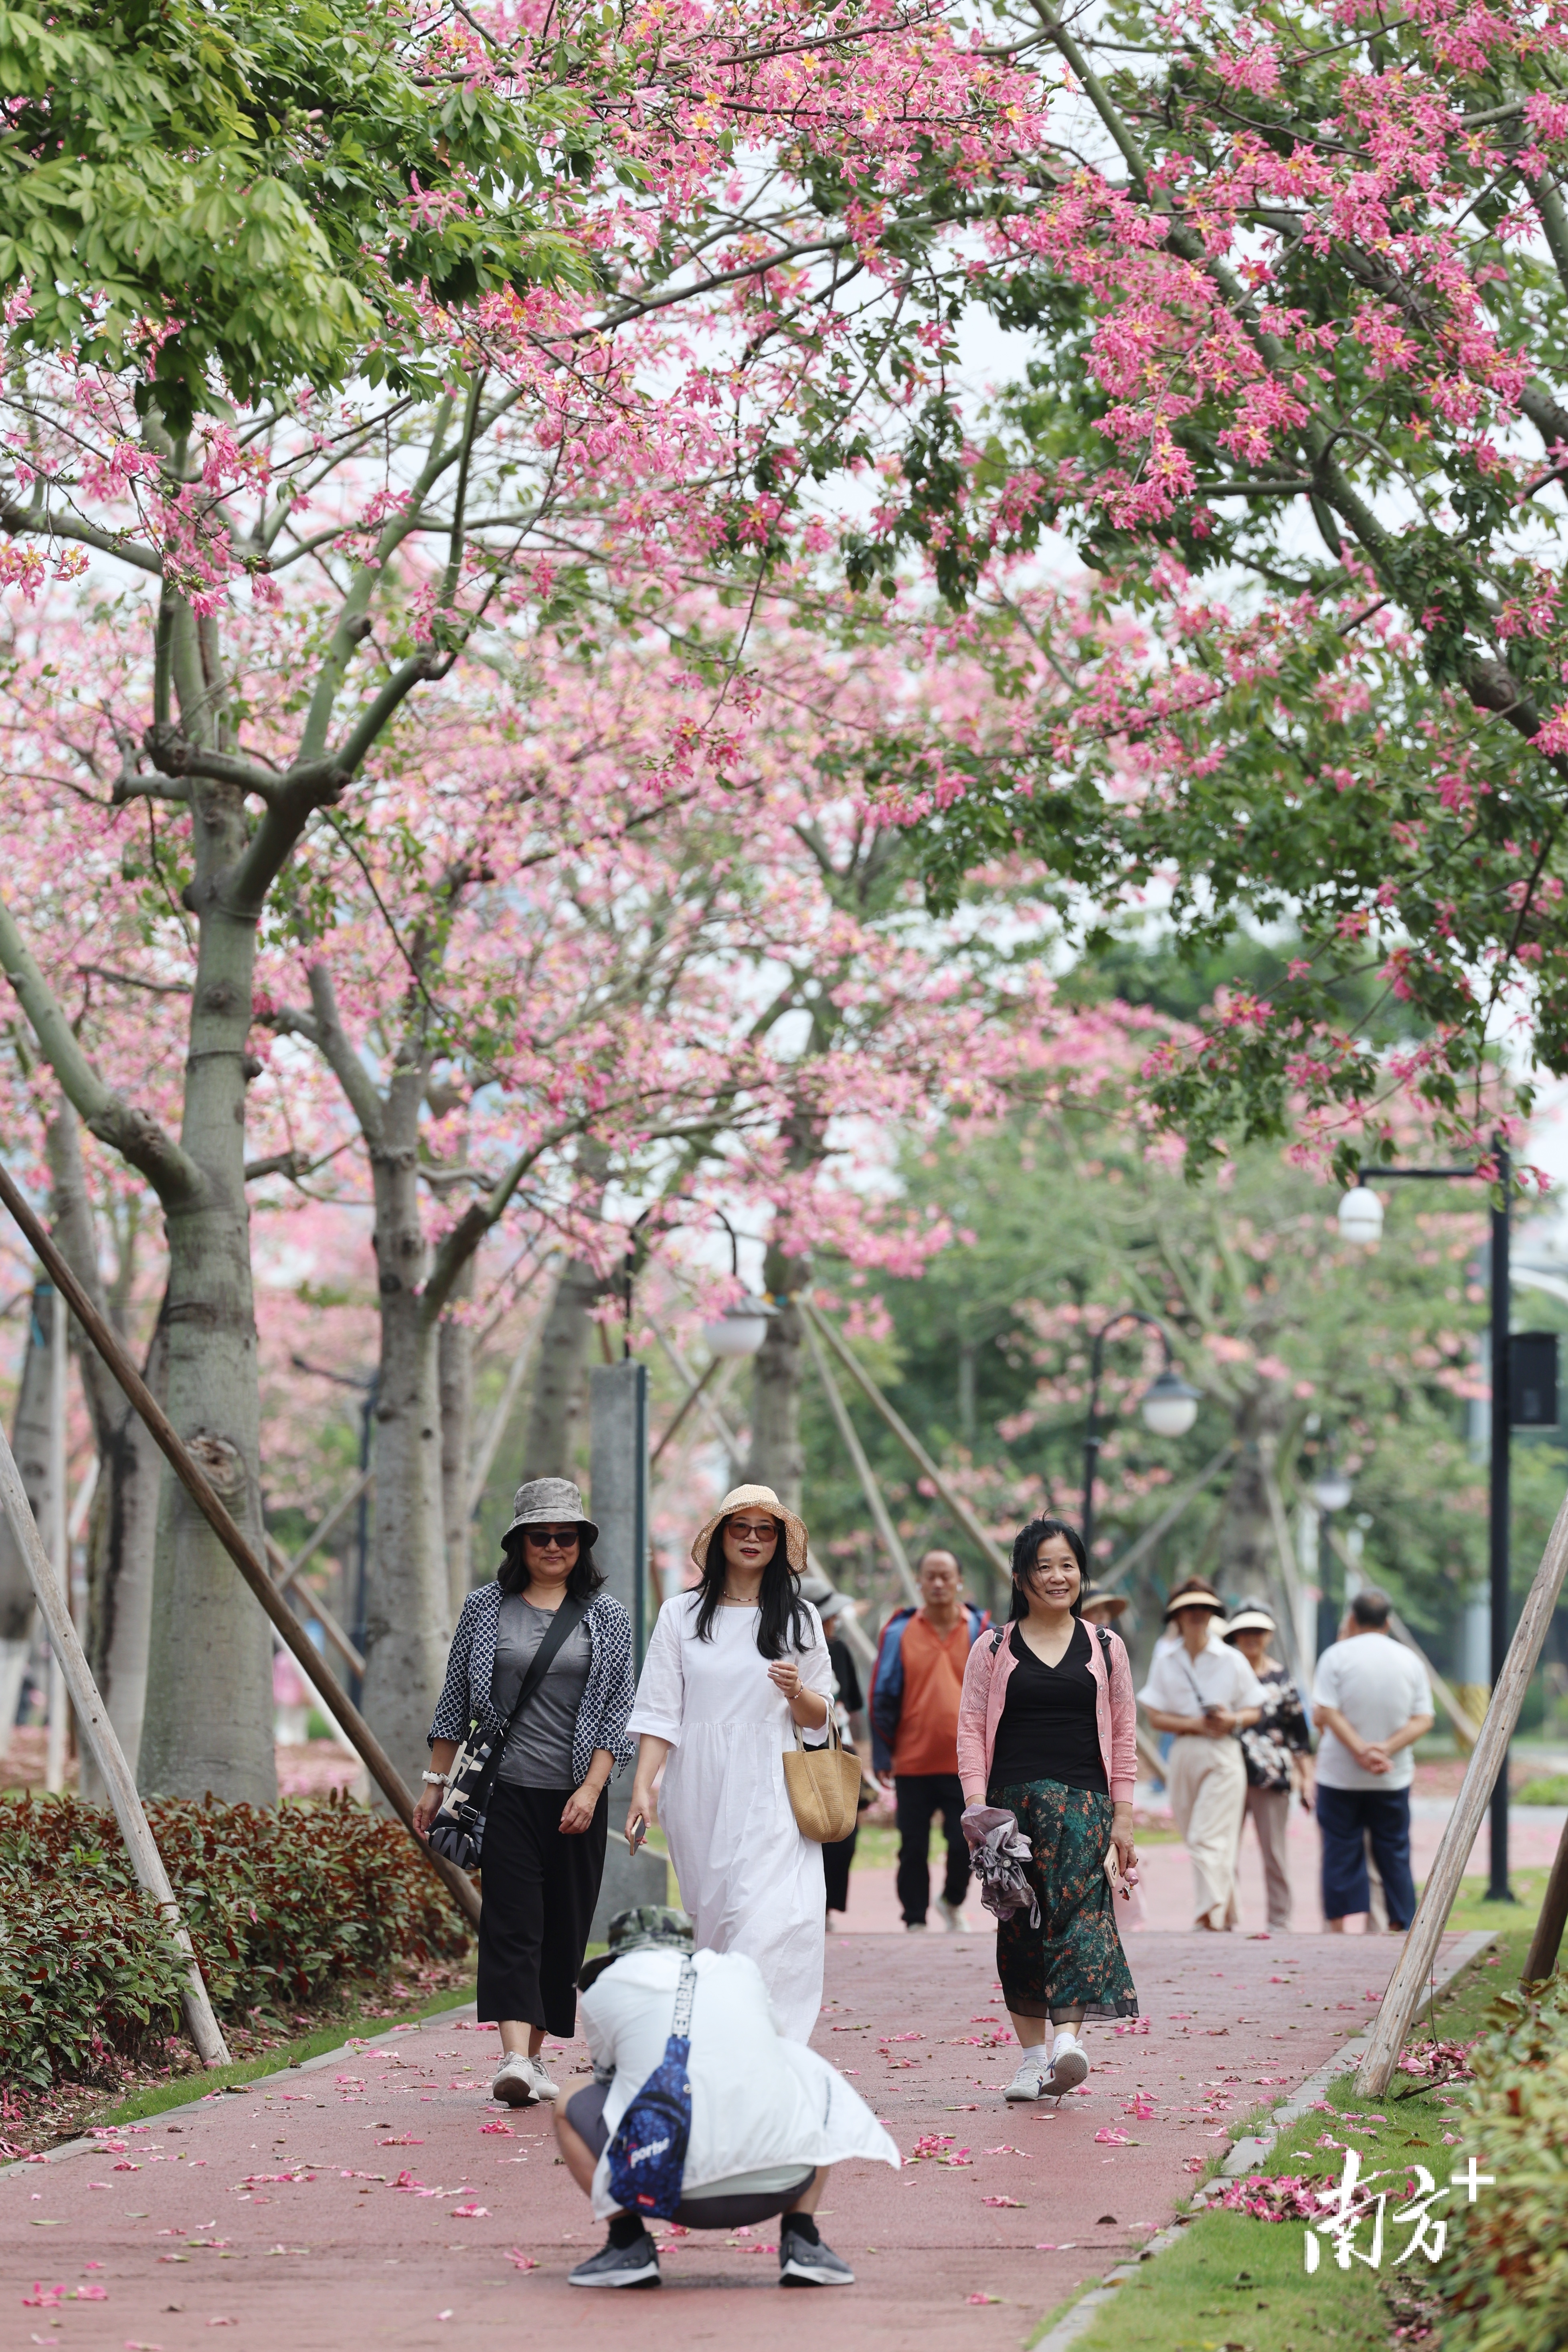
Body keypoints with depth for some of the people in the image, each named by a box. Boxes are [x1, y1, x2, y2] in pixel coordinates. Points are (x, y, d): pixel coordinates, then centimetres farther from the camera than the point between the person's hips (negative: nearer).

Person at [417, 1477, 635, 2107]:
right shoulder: (485, 1608, 6)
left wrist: (592, 1789, -8)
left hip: (576, 1797, 2)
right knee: (512, 1920, -13)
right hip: (506, 1789, -1)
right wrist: (435, 1783, 9)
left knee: (564, 1927, 5)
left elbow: (617, 1710, 2)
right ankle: (515, 2058, -24)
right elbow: (456, 1701, 11)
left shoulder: (607, 1617, 6)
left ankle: (534, 2057, 16)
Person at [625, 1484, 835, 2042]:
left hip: (770, 1794, -1)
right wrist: (643, 1786, -9)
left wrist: (796, 1693, -10)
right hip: (700, 1789, 1)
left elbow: (819, 1718, 12)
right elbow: (658, 1712, 3)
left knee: (769, 1922, -16)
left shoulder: (799, 1618, 11)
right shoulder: (681, 1614, 9)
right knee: (716, 1920, 2)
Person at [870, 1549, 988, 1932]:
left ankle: (953, 1901, 26)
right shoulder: (900, 1633, 2)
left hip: (964, 1762, 0)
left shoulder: (981, 1632, 4)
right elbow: (883, 1698, 4)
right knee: (913, 1848, 4)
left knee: (965, 1843, -2)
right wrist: (883, 1756, 1)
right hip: (912, 1763, 0)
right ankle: (915, 1919, 17)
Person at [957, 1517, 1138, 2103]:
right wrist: (976, 1806, -7)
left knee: (1076, 1908, -18)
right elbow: (971, 1730, 5)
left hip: (1082, 1801, -1)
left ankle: (1067, 2039, -29)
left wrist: (1122, 1817, 6)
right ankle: (1033, 2054, 9)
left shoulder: (1105, 1649, 11)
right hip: (1012, 1801, 1)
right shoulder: (994, 1650, 9)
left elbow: (1124, 1736, 13)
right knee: (1020, 1926, 2)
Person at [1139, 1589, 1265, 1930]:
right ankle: (1228, 1913, 19)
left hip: (1223, 1753, -3)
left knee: (1210, 1838, -14)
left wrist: (1232, 1720, -14)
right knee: (1196, 1838, 7)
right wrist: (1196, 1724, -12)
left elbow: (1254, 1711, 7)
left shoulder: (1232, 1660, 2)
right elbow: (1156, 1718, 2)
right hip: (1183, 1754, 3)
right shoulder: (1165, 1662, 6)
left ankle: (1211, 1912, -19)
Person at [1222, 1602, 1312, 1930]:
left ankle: (1279, 1918, 10)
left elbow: (1299, 1733, 10)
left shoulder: (1282, 1678, 8)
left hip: (1272, 1776, 0)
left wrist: (1306, 1778, 7)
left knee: (1274, 1851, 2)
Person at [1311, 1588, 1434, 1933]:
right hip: (1394, 1777, 2)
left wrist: (1360, 1749, -15)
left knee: (1341, 1852, 3)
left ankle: (1338, 1927, -1)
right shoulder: (1410, 1660, 5)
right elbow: (1424, 1719, -1)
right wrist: (1388, 1748, -11)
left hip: (1340, 1775, -2)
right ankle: (1399, 1927, 7)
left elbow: (1326, 1714, -13)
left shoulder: (1337, 1655, -5)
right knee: (1394, 1854, 8)